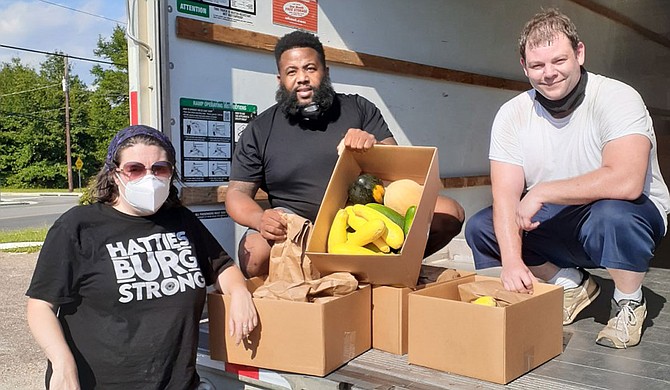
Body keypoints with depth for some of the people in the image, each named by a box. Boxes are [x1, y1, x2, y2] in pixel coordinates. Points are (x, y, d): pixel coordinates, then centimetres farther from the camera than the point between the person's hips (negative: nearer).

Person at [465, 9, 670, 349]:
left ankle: (629, 302, -4)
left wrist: (541, 192, -29)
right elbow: (505, 195, -15)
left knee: (612, 214, -37)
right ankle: (571, 284, 8)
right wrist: (512, 260, -30)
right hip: (556, 223, 5)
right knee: (480, 228, -12)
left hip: (629, 215, -4)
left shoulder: (616, 98, -20)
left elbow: (626, 182, -35)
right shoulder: (512, 114, -7)